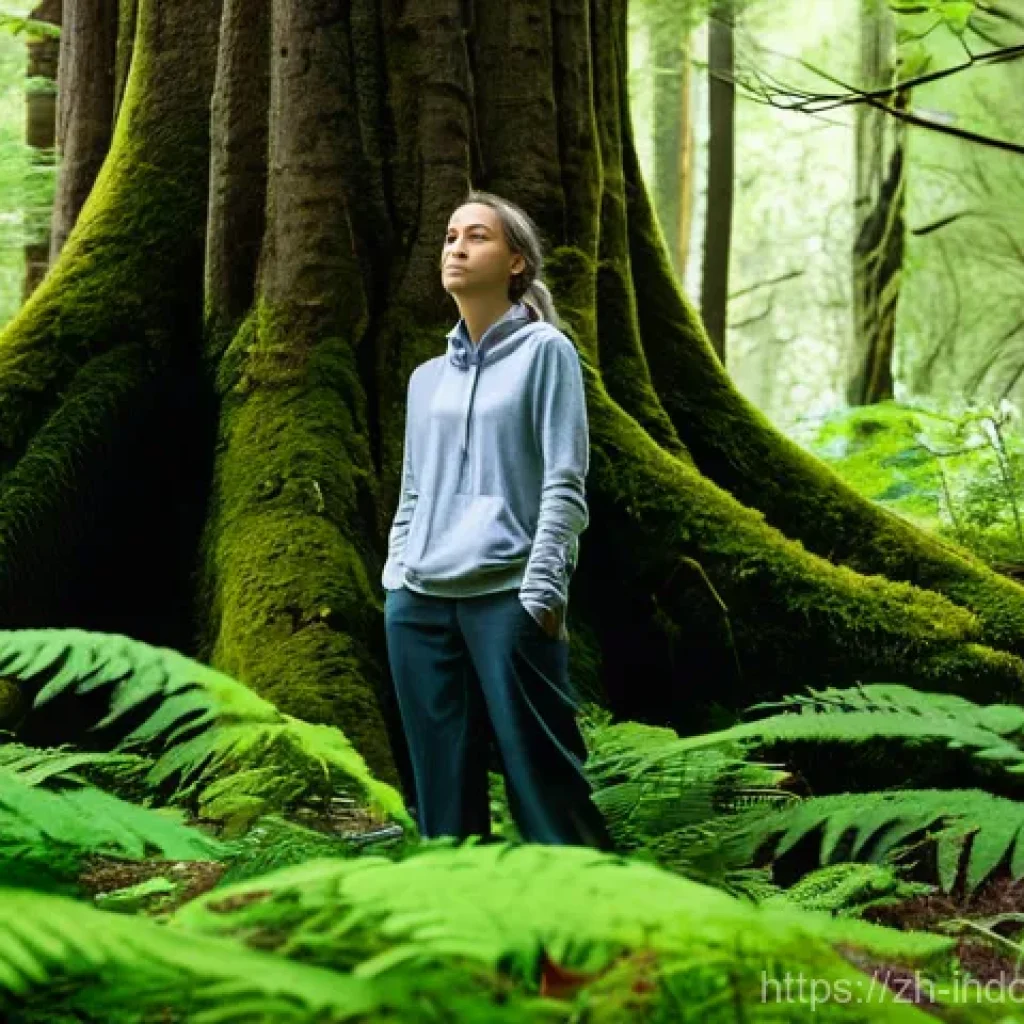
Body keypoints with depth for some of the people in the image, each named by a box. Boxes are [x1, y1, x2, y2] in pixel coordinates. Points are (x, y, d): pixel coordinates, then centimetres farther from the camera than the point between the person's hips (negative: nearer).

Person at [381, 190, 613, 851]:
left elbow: (565, 487, -3)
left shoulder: (545, 352, 3)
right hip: (419, 602, 5)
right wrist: (395, 584, 11)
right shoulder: (427, 378, 19)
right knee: (444, 784, 6)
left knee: (540, 775, -8)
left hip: (506, 597, -5)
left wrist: (541, 591, -11)